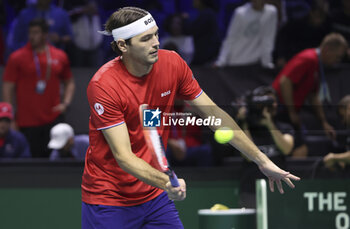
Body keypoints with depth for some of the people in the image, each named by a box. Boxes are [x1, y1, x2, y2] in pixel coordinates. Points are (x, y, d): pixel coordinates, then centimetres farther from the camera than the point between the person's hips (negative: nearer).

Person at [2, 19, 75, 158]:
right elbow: (8, 87, -1)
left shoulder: (60, 56, 8)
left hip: (53, 119, 2)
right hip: (28, 123, -2)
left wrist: (66, 103, 3)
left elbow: (69, 82, 21)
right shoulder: (17, 58, -1)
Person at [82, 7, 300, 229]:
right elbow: (123, 156, -25)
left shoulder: (173, 64, -6)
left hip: (154, 196, 5)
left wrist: (261, 160, 2)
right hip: (109, 201, -5)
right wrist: (165, 182, -42)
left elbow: (214, 115, 3)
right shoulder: (103, 85, -22)